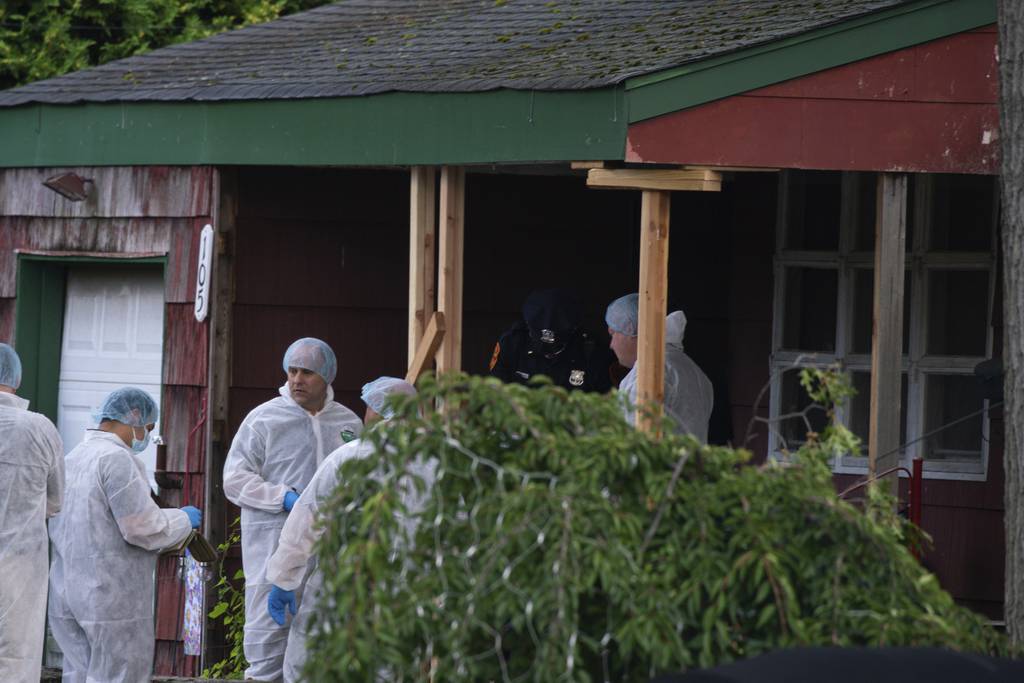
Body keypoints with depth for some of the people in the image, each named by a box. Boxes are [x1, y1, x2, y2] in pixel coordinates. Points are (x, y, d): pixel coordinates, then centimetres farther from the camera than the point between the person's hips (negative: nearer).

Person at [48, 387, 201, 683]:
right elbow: (143, 527, -17)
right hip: (112, 596, -8)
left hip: (67, 592, 8)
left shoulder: (73, 458, 13)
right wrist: (183, 520, 2)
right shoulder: (117, 458, -14)